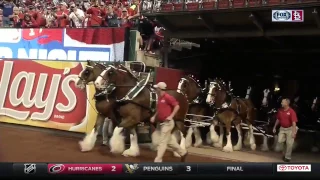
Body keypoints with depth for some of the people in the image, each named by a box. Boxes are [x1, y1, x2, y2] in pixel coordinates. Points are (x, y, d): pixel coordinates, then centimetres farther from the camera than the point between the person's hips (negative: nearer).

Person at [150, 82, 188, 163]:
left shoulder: (167, 97, -15)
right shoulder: (159, 98, 12)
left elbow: (177, 106, -16)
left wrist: (171, 116, -21)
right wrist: (154, 116, 11)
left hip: (167, 123, -10)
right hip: (162, 123, 10)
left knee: (162, 142, -6)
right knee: (169, 141, 17)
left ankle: (157, 161, -3)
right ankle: (183, 152, 30)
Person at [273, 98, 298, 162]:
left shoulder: (291, 111, -21)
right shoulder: (280, 110, -3)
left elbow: (294, 122, -24)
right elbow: (278, 119, 10)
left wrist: (294, 132, -28)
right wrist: (275, 127, 13)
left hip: (289, 129, -5)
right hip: (282, 128, 5)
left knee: (289, 143, 0)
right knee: (280, 141, -2)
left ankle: (287, 157, 13)